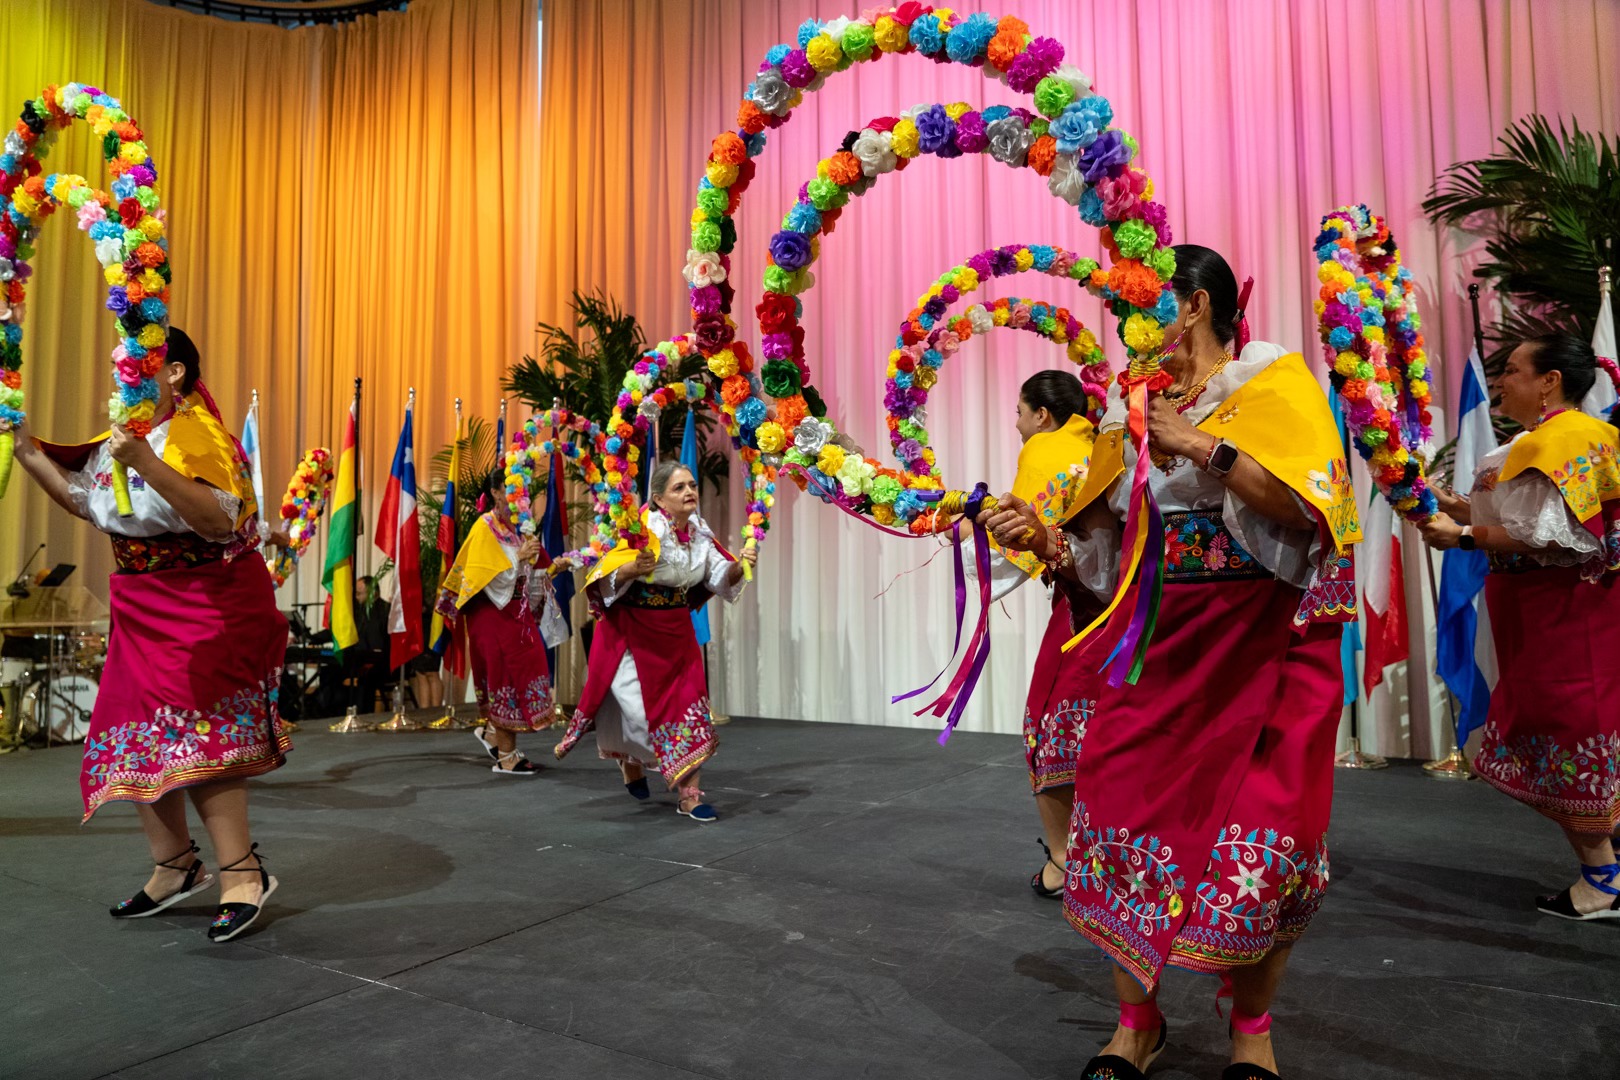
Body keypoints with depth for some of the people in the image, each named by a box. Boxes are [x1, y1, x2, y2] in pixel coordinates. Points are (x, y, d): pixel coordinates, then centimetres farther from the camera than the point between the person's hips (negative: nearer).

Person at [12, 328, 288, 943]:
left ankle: (242, 872, -7)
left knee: (191, 729, -14)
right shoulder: (122, 434, 10)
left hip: (207, 604, -9)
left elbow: (217, 519, -30)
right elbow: (81, 500, 22)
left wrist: (145, 461, -37)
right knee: (138, 734, 10)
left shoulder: (195, 433, -16)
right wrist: (22, 444, 14)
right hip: (142, 607, 9)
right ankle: (175, 866, 24)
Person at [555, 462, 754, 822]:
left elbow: (720, 580, 3)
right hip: (631, 630, -5)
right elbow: (607, 582, -21)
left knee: (687, 707, 0)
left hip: (676, 632, 5)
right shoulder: (644, 529, -19)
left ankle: (689, 794, 8)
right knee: (640, 707, -4)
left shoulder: (701, 533, -1)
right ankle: (630, 759, 31)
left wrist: (738, 566, -17)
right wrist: (633, 568, -40)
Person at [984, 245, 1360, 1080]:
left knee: (1258, 836, -1)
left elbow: (1305, 506, -15)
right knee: (1123, 820, 2)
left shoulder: (1271, 381, 0)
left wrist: (1202, 444, -18)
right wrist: (1043, 540, -3)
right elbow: (1103, 549, 15)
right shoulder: (1133, 408, 13)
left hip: (1258, 643, -4)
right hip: (1153, 647, 5)